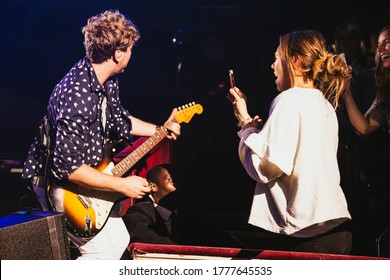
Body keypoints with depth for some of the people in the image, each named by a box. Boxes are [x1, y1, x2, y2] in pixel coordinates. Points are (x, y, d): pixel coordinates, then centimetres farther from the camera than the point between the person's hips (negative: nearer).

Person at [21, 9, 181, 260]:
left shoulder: (108, 81, -3)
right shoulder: (77, 96, -33)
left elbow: (117, 119, 18)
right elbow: (67, 167, -33)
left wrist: (159, 130, 12)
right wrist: (122, 185, -27)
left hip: (92, 171, 10)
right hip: (60, 185, -10)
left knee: (119, 240, 18)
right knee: (102, 252, -5)